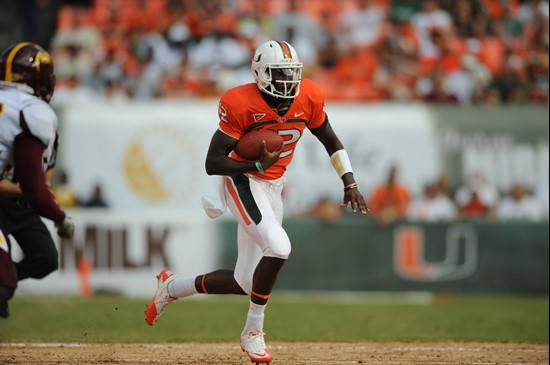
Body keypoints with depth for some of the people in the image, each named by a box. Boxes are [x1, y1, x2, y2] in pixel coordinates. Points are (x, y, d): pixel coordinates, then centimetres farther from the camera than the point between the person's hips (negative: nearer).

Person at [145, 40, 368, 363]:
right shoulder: (240, 104, -22)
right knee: (278, 247, -30)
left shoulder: (309, 97, -7)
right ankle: (253, 332, -11)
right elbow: (212, 163, -21)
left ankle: (172, 287, 31)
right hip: (243, 182, -6)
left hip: (273, 188, 6)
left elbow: (331, 141, 10)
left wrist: (350, 183, 1)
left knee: (247, 283, 7)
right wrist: (258, 165, -31)